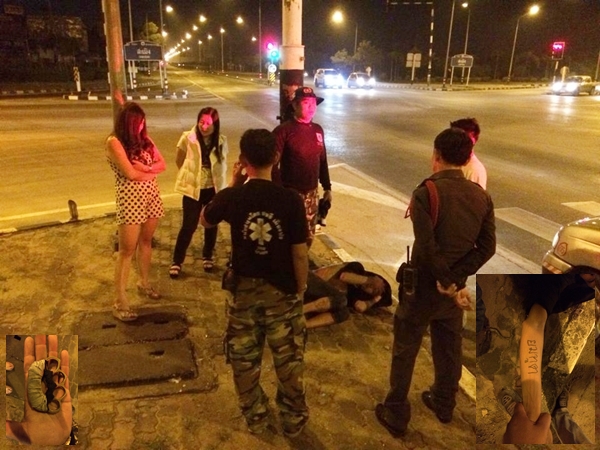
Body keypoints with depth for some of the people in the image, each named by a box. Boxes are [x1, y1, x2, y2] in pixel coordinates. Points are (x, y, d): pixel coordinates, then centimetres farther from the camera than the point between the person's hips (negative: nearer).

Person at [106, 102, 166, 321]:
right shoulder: (114, 142, -12)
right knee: (127, 250, -3)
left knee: (146, 241, 18)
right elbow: (130, 174, -19)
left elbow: (161, 164, 4)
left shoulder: (144, 138, 8)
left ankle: (144, 283, 36)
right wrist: (152, 171, -4)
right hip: (130, 199, -6)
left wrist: (145, 168, -15)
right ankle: (120, 301, 3)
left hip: (151, 195, 6)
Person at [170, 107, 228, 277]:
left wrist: (219, 180, 6)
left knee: (212, 225, 13)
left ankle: (207, 257, 33)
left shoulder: (221, 141, -5)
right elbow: (179, 161, 3)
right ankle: (177, 261, 14)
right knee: (189, 225, -1)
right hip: (193, 189, -2)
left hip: (214, 189, 2)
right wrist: (191, 175, 8)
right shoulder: (188, 138, -11)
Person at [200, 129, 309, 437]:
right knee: (288, 358, 18)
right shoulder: (291, 200, -18)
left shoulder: (231, 197, -14)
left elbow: (205, 220, 8)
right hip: (282, 291, -1)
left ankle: (256, 418, 38)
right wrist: (301, 290, 2)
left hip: (243, 289, 1)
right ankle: (294, 419, 35)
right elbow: (299, 253, -13)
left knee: (244, 358, 21)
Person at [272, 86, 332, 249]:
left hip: (312, 193, 6)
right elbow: (273, 164, -16)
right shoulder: (284, 130, -14)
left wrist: (327, 187, 15)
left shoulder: (318, 130, 7)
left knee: (308, 235, 18)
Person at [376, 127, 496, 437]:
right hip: (453, 287, 5)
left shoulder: (426, 193, -19)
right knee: (448, 348, 22)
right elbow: (487, 247, -8)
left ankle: (396, 415, 22)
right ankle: (444, 405, 42)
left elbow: (427, 246, -25)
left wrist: (448, 284, -14)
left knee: (404, 351, 11)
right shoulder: (482, 196, -3)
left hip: (422, 286, -5)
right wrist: (454, 280, -13)